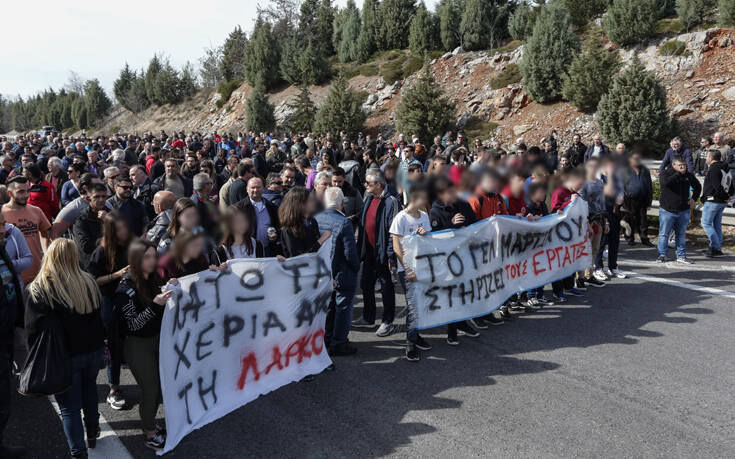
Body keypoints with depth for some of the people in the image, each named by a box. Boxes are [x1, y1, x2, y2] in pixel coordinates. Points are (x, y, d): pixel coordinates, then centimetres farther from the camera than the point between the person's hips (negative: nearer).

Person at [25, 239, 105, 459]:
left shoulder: (40, 289, -17)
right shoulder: (89, 282, -4)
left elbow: (34, 328, -16)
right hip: (93, 350, 5)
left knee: (70, 407, 8)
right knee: (89, 391, 27)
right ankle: (92, 431, 44)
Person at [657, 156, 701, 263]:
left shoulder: (688, 175, 8)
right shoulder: (665, 173, -6)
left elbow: (698, 186, 25)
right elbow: (665, 183, -30)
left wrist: (694, 198, 11)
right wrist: (679, 173, -24)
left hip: (683, 211, 4)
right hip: (667, 210, -4)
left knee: (681, 234, 10)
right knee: (664, 234, 0)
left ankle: (681, 256, 17)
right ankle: (662, 255, 10)